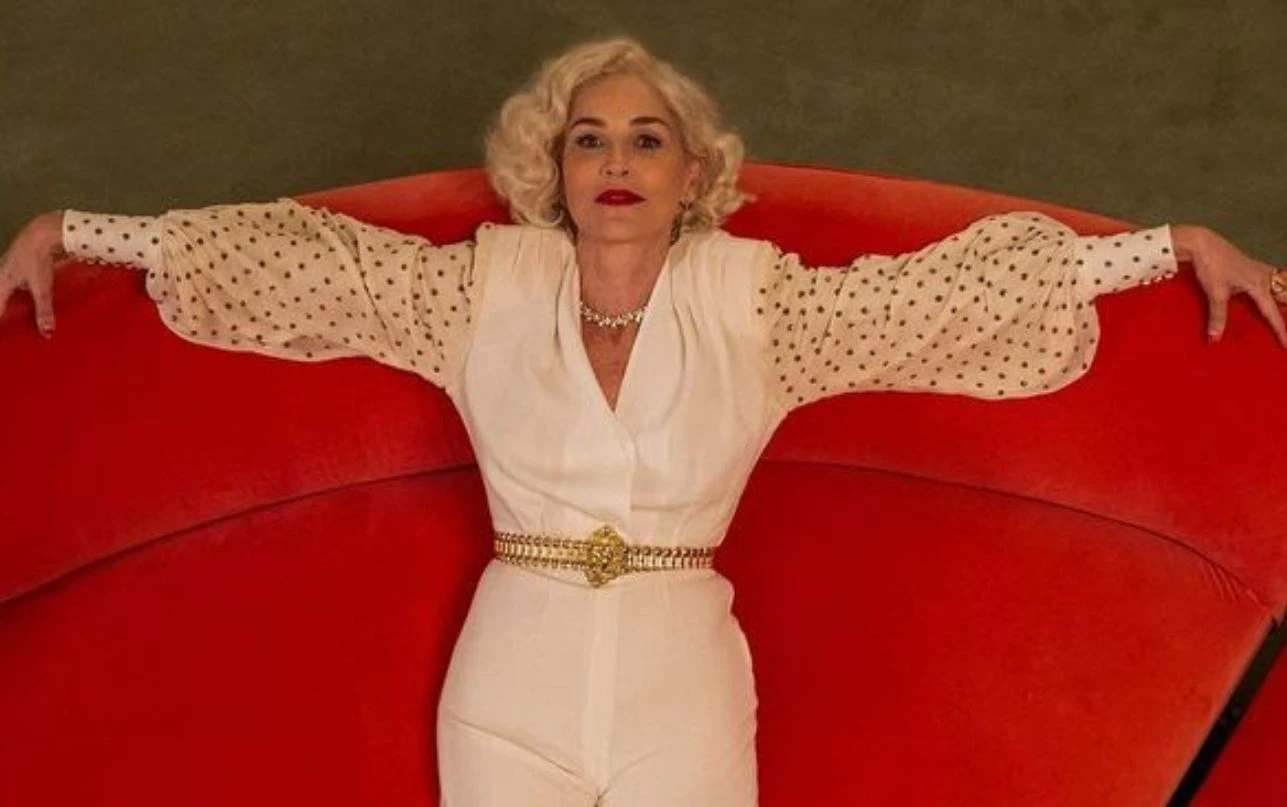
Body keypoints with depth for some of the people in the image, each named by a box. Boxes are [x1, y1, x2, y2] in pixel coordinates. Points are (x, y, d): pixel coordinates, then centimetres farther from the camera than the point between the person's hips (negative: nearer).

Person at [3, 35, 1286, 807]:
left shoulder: (751, 301, -1)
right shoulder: (488, 288, 0)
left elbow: (957, 280, -3)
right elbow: (294, 251, 0)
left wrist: (1177, 245, -4)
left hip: (684, 680, 0)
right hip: (514, 677, 1)